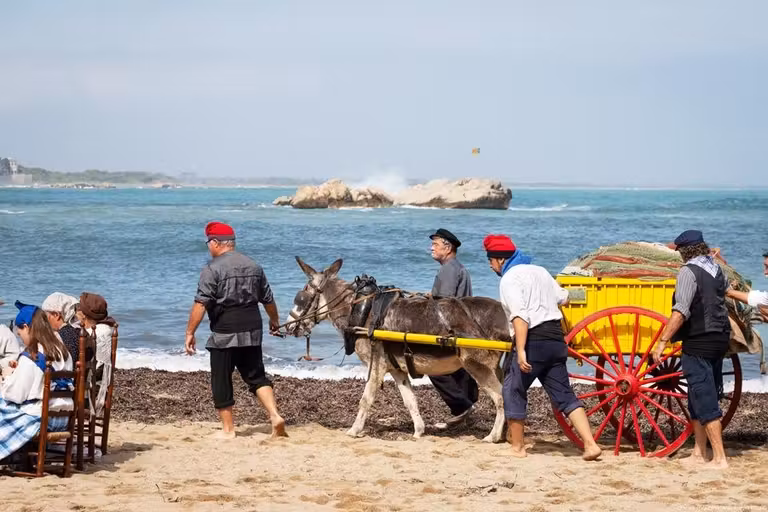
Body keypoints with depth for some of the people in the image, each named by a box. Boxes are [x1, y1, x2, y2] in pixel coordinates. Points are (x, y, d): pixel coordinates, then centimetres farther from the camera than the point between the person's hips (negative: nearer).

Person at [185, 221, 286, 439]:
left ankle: (228, 429, 11)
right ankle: (275, 416, -4)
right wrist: (275, 321, 34)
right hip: (252, 331, 6)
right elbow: (268, 300, 17)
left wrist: (190, 333, -12)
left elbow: (200, 304, -16)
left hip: (224, 333, -6)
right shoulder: (254, 266, 9)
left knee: (221, 381, 6)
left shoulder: (212, 269, -10)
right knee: (257, 376, 13)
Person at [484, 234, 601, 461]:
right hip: (556, 338, 7)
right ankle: (590, 445, -3)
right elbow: (563, 298, 28)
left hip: (533, 340, -7)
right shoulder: (539, 271, 18)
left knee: (513, 391, 8)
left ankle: (517, 447, 13)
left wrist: (521, 351, -26)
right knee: (564, 395, 7)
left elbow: (520, 316, -19)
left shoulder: (509, 279, -6)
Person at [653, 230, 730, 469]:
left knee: (705, 401, -7)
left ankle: (719, 458, -10)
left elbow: (681, 311, -24)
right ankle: (699, 453, 22)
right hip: (720, 339, 8)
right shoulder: (717, 270, 10)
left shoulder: (688, 272, -14)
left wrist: (663, 341, -26)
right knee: (699, 398, 17)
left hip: (699, 343, -8)